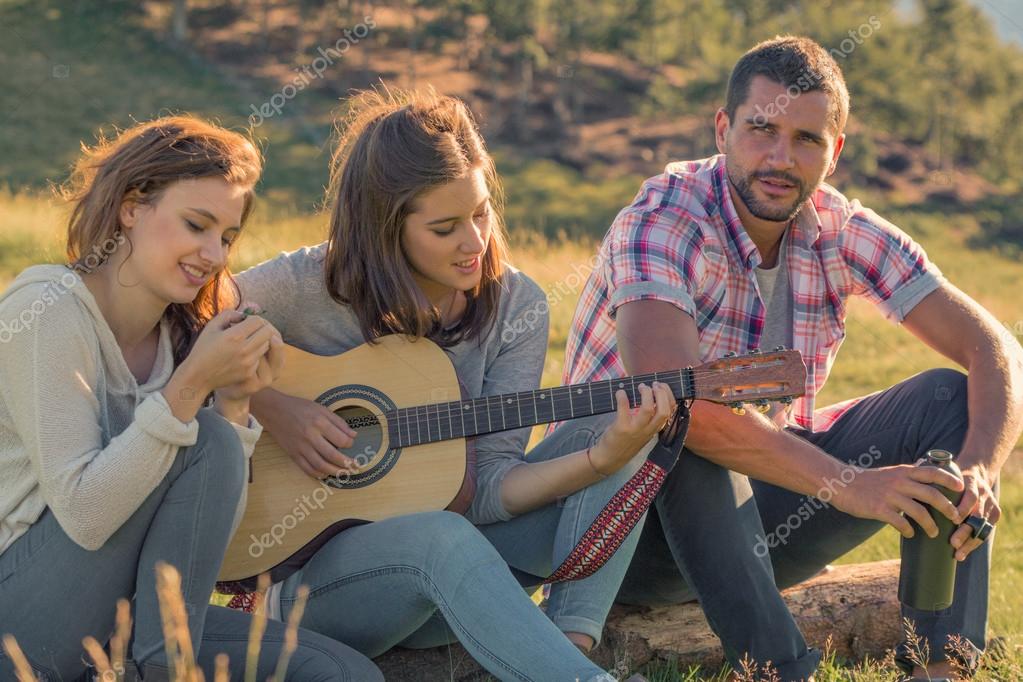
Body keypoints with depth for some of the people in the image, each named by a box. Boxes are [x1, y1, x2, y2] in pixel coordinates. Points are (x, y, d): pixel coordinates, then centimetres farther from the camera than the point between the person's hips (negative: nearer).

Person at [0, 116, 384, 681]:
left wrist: (235, 401, -11)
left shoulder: (179, 335, 7)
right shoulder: (48, 310, -15)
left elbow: (216, 523, 3)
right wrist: (191, 385, -26)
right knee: (208, 442, -22)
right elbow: (83, 515, -24)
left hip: (126, 615, 7)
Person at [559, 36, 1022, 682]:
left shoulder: (842, 232, -6)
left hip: (762, 498, 6)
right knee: (685, 425, -37)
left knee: (946, 397, -9)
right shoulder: (664, 219, -23)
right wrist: (848, 485, -44)